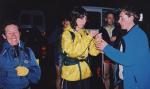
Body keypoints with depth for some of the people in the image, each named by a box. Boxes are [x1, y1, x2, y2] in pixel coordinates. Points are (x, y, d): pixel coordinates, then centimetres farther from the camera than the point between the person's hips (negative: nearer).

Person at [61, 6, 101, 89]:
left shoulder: (85, 32, 8)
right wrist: (88, 37, -23)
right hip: (71, 75, -5)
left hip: (85, 74, 5)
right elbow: (73, 52, -23)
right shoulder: (67, 33, -9)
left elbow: (93, 51, 2)